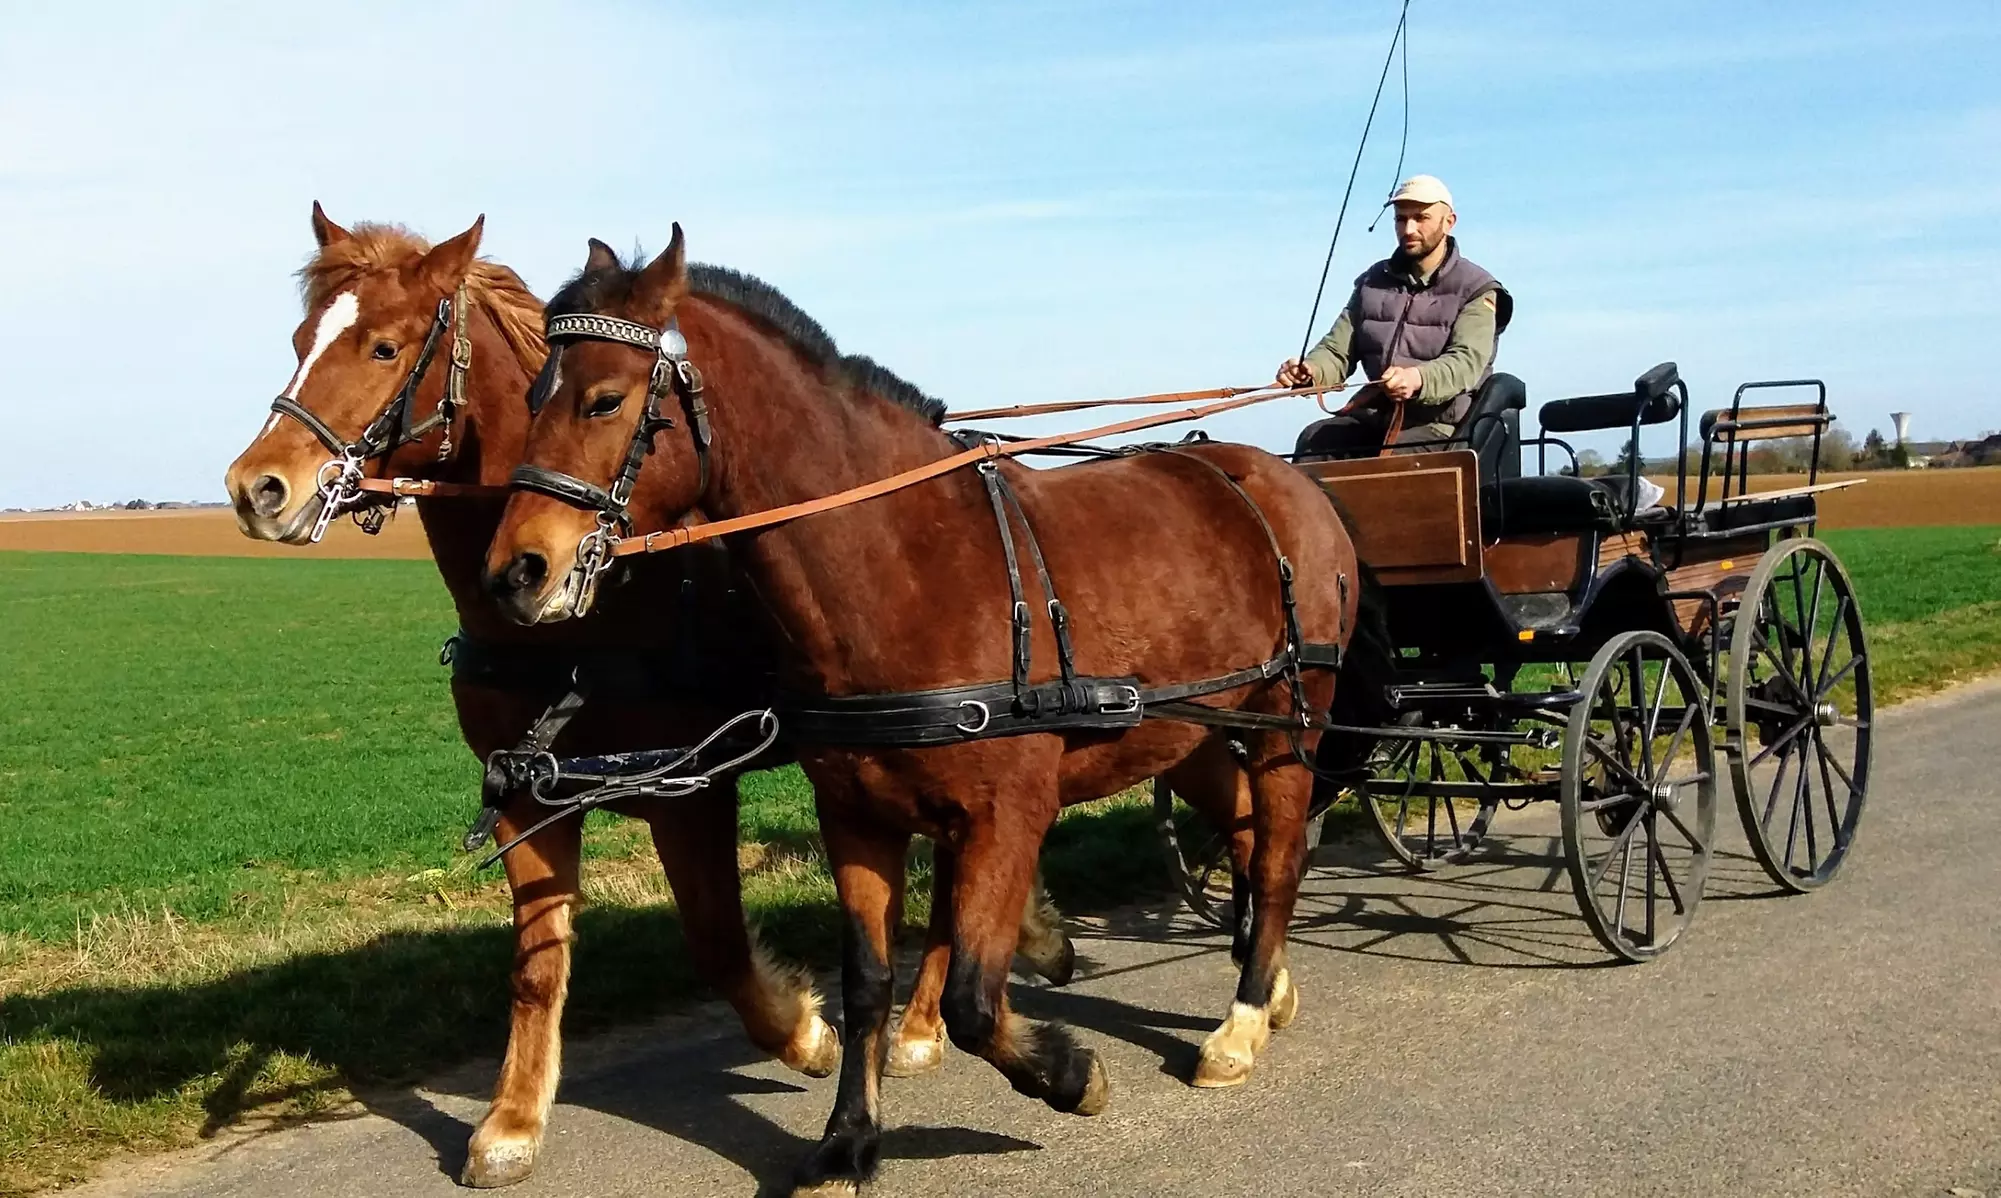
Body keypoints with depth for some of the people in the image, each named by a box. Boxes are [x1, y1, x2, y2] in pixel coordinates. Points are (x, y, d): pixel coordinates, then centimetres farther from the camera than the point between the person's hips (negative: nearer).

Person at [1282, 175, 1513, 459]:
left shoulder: (1476, 289, 0)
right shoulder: (1374, 281, 15)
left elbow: (1467, 362, -17)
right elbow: (1338, 349, 9)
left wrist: (1419, 379, -40)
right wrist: (1312, 370, -17)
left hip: (1440, 423, -4)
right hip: (1375, 416, 5)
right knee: (1315, 440, -23)